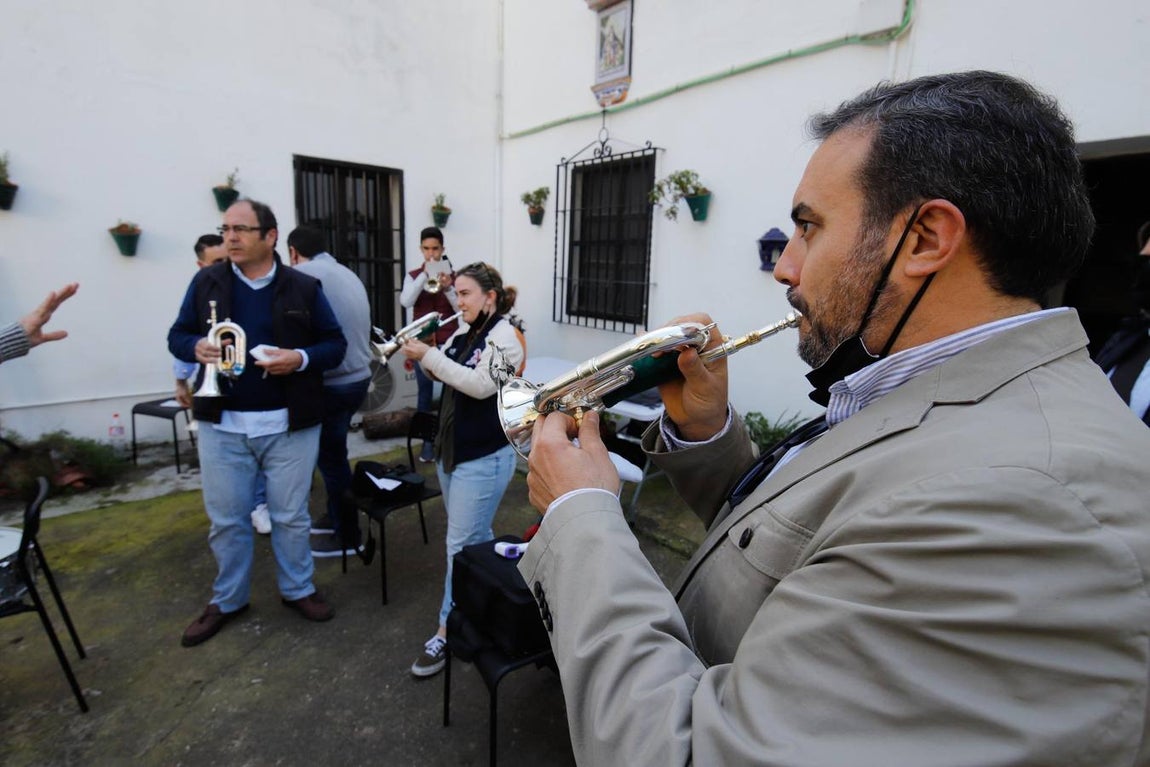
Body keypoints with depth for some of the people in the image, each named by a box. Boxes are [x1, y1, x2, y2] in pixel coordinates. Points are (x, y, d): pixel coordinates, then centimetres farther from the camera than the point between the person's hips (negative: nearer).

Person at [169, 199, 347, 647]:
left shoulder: (303, 287, -1)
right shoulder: (206, 282, 4)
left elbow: (335, 343, 0)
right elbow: (177, 335, 8)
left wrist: (300, 358, -19)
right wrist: (196, 347, -15)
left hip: (289, 424, -1)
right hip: (221, 424, 2)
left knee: (290, 515, 11)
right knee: (226, 518, 13)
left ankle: (297, 589, 31)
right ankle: (227, 599, 33)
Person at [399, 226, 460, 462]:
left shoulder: (453, 276, 2)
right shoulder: (413, 276, 4)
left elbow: (462, 309, -6)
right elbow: (406, 302, -14)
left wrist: (448, 288, -21)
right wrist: (425, 275, -19)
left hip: (449, 343, 0)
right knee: (425, 392, 8)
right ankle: (427, 441, 19)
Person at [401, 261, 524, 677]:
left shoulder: (505, 336, -15)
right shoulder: (463, 335, 9)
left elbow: (481, 385, -26)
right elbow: (441, 372, 12)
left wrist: (430, 355, -23)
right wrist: (420, 353, -7)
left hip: (483, 458, -8)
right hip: (451, 450, 9)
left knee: (462, 545, -2)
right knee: (476, 535, 21)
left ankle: (447, 631, 11)